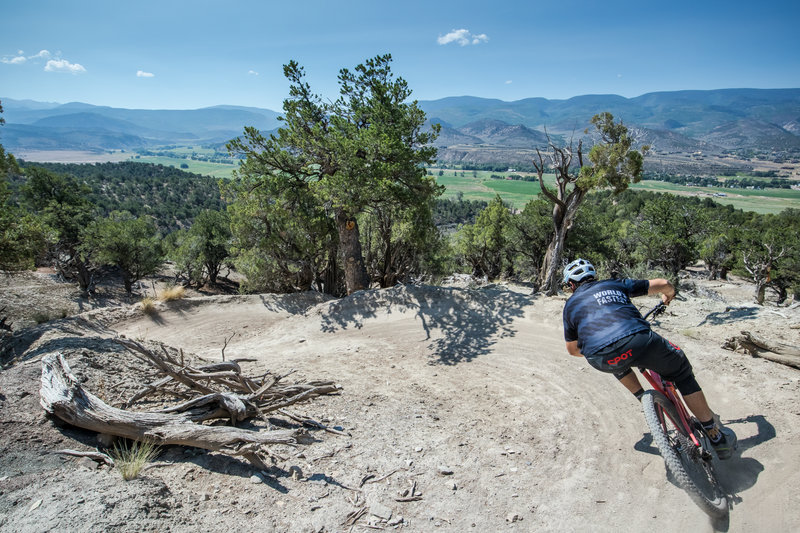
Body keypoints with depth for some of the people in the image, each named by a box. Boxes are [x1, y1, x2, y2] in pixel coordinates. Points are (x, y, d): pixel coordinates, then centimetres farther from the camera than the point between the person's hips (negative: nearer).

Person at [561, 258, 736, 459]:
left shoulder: (570, 305, 27)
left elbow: (572, 349, 33)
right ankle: (716, 436, 29)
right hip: (637, 340, 0)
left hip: (601, 360, 1)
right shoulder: (615, 284, 28)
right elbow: (662, 284, 30)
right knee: (681, 370, 27)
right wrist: (669, 295, 54)